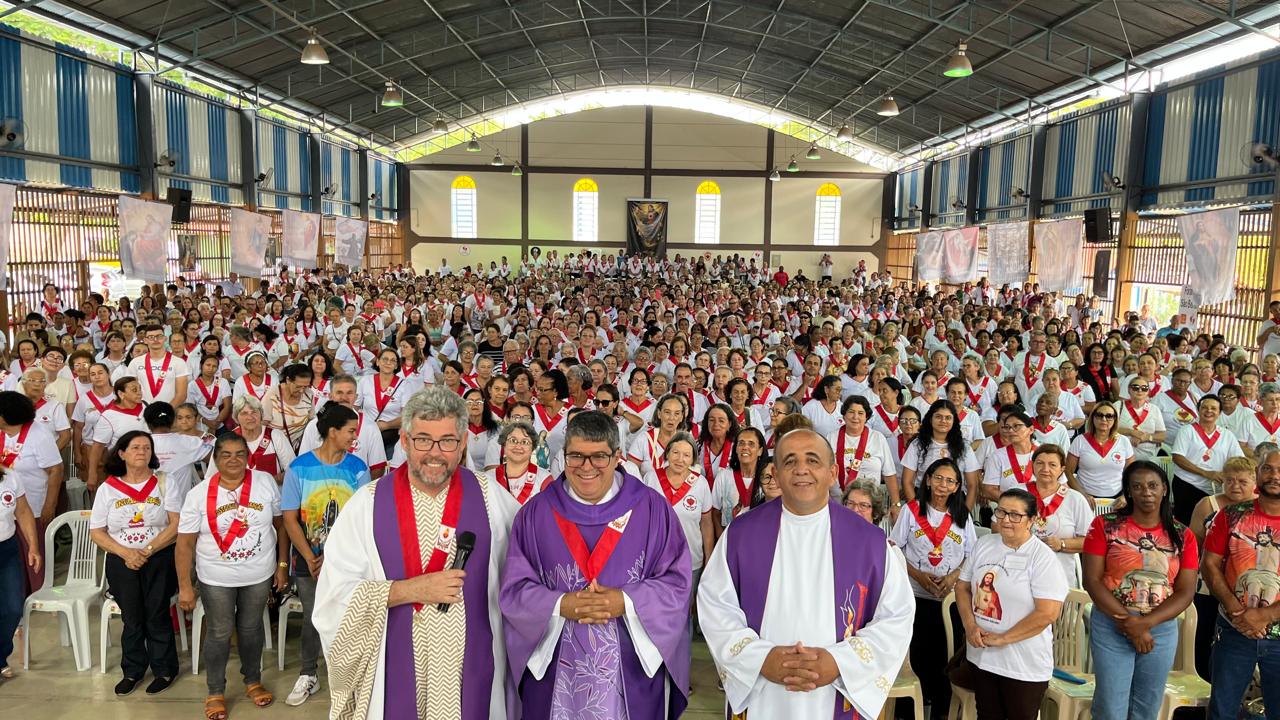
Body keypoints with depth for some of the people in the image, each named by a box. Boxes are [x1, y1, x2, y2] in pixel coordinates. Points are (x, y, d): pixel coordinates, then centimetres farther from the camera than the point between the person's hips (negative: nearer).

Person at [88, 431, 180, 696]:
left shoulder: (165, 483, -1)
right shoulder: (108, 488, 3)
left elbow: (177, 524, -8)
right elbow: (96, 532, 1)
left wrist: (147, 550, -17)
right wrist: (126, 553, -13)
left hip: (160, 559, -2)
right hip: (122, 562, 2)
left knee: (157, 616, 2)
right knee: (132, 618, 9)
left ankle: (164, 670, 17)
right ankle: (132, 671, 25)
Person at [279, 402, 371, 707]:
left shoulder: (358, 468, -5)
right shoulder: (299, 467, -6)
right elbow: (290, 518, -5)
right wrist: (311, 558, -11)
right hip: (308, 560, 0)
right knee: (312, 618, 10)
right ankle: (308, 676, 28)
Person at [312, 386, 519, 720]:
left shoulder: (492, 498, -3)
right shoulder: (366, 505, -6)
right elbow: (333, 595, -10)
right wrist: (410, 589, -18)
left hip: (472, 672, 1)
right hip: (393, 674, 0)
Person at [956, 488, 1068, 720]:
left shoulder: (1043, 558, -14)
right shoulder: (984, 545, 3)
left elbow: (1047, 614, -20)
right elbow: (963, 587, 9)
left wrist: (1002, 639, -16)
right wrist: (970, 626, -7)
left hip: (1025, 665, -5)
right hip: (982, 656, 5)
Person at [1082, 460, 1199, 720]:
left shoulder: (1182, 536, 3)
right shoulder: (1106, 525, -4)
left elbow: (1185, 592, -2)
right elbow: (1092, 580, -9)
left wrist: (1145, 623, -15)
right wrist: (1128, 623, -15)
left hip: (1161, 629, 2)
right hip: (1111, 626, -2)